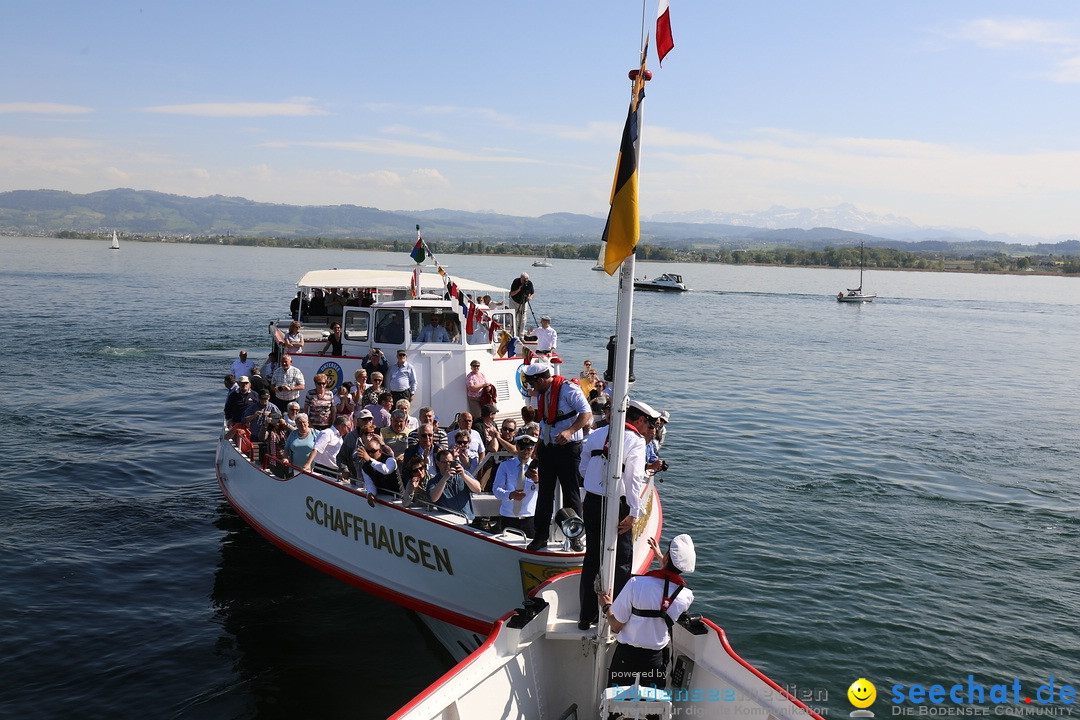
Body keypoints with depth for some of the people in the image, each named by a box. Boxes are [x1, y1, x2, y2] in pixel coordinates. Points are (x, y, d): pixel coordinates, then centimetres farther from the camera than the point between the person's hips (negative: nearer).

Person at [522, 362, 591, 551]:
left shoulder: (569, 390, -14)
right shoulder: (541, 393, 9)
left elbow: (586, 414, -17)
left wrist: (569, 431, -29)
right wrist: (539, 445, 18)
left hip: (568, 448, -7)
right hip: (547, 448, 7)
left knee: (571, 493, 2)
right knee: (545, 492, 9)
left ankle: (575, 537, 14)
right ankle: (541, 536, 17)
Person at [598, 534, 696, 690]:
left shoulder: (636, 583, -22)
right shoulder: (687, 596, -10)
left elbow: (616, 626, -14)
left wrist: (607, 606, 6)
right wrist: (659, 556, 28)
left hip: (626, 656, -2)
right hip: (656, 659, 2)